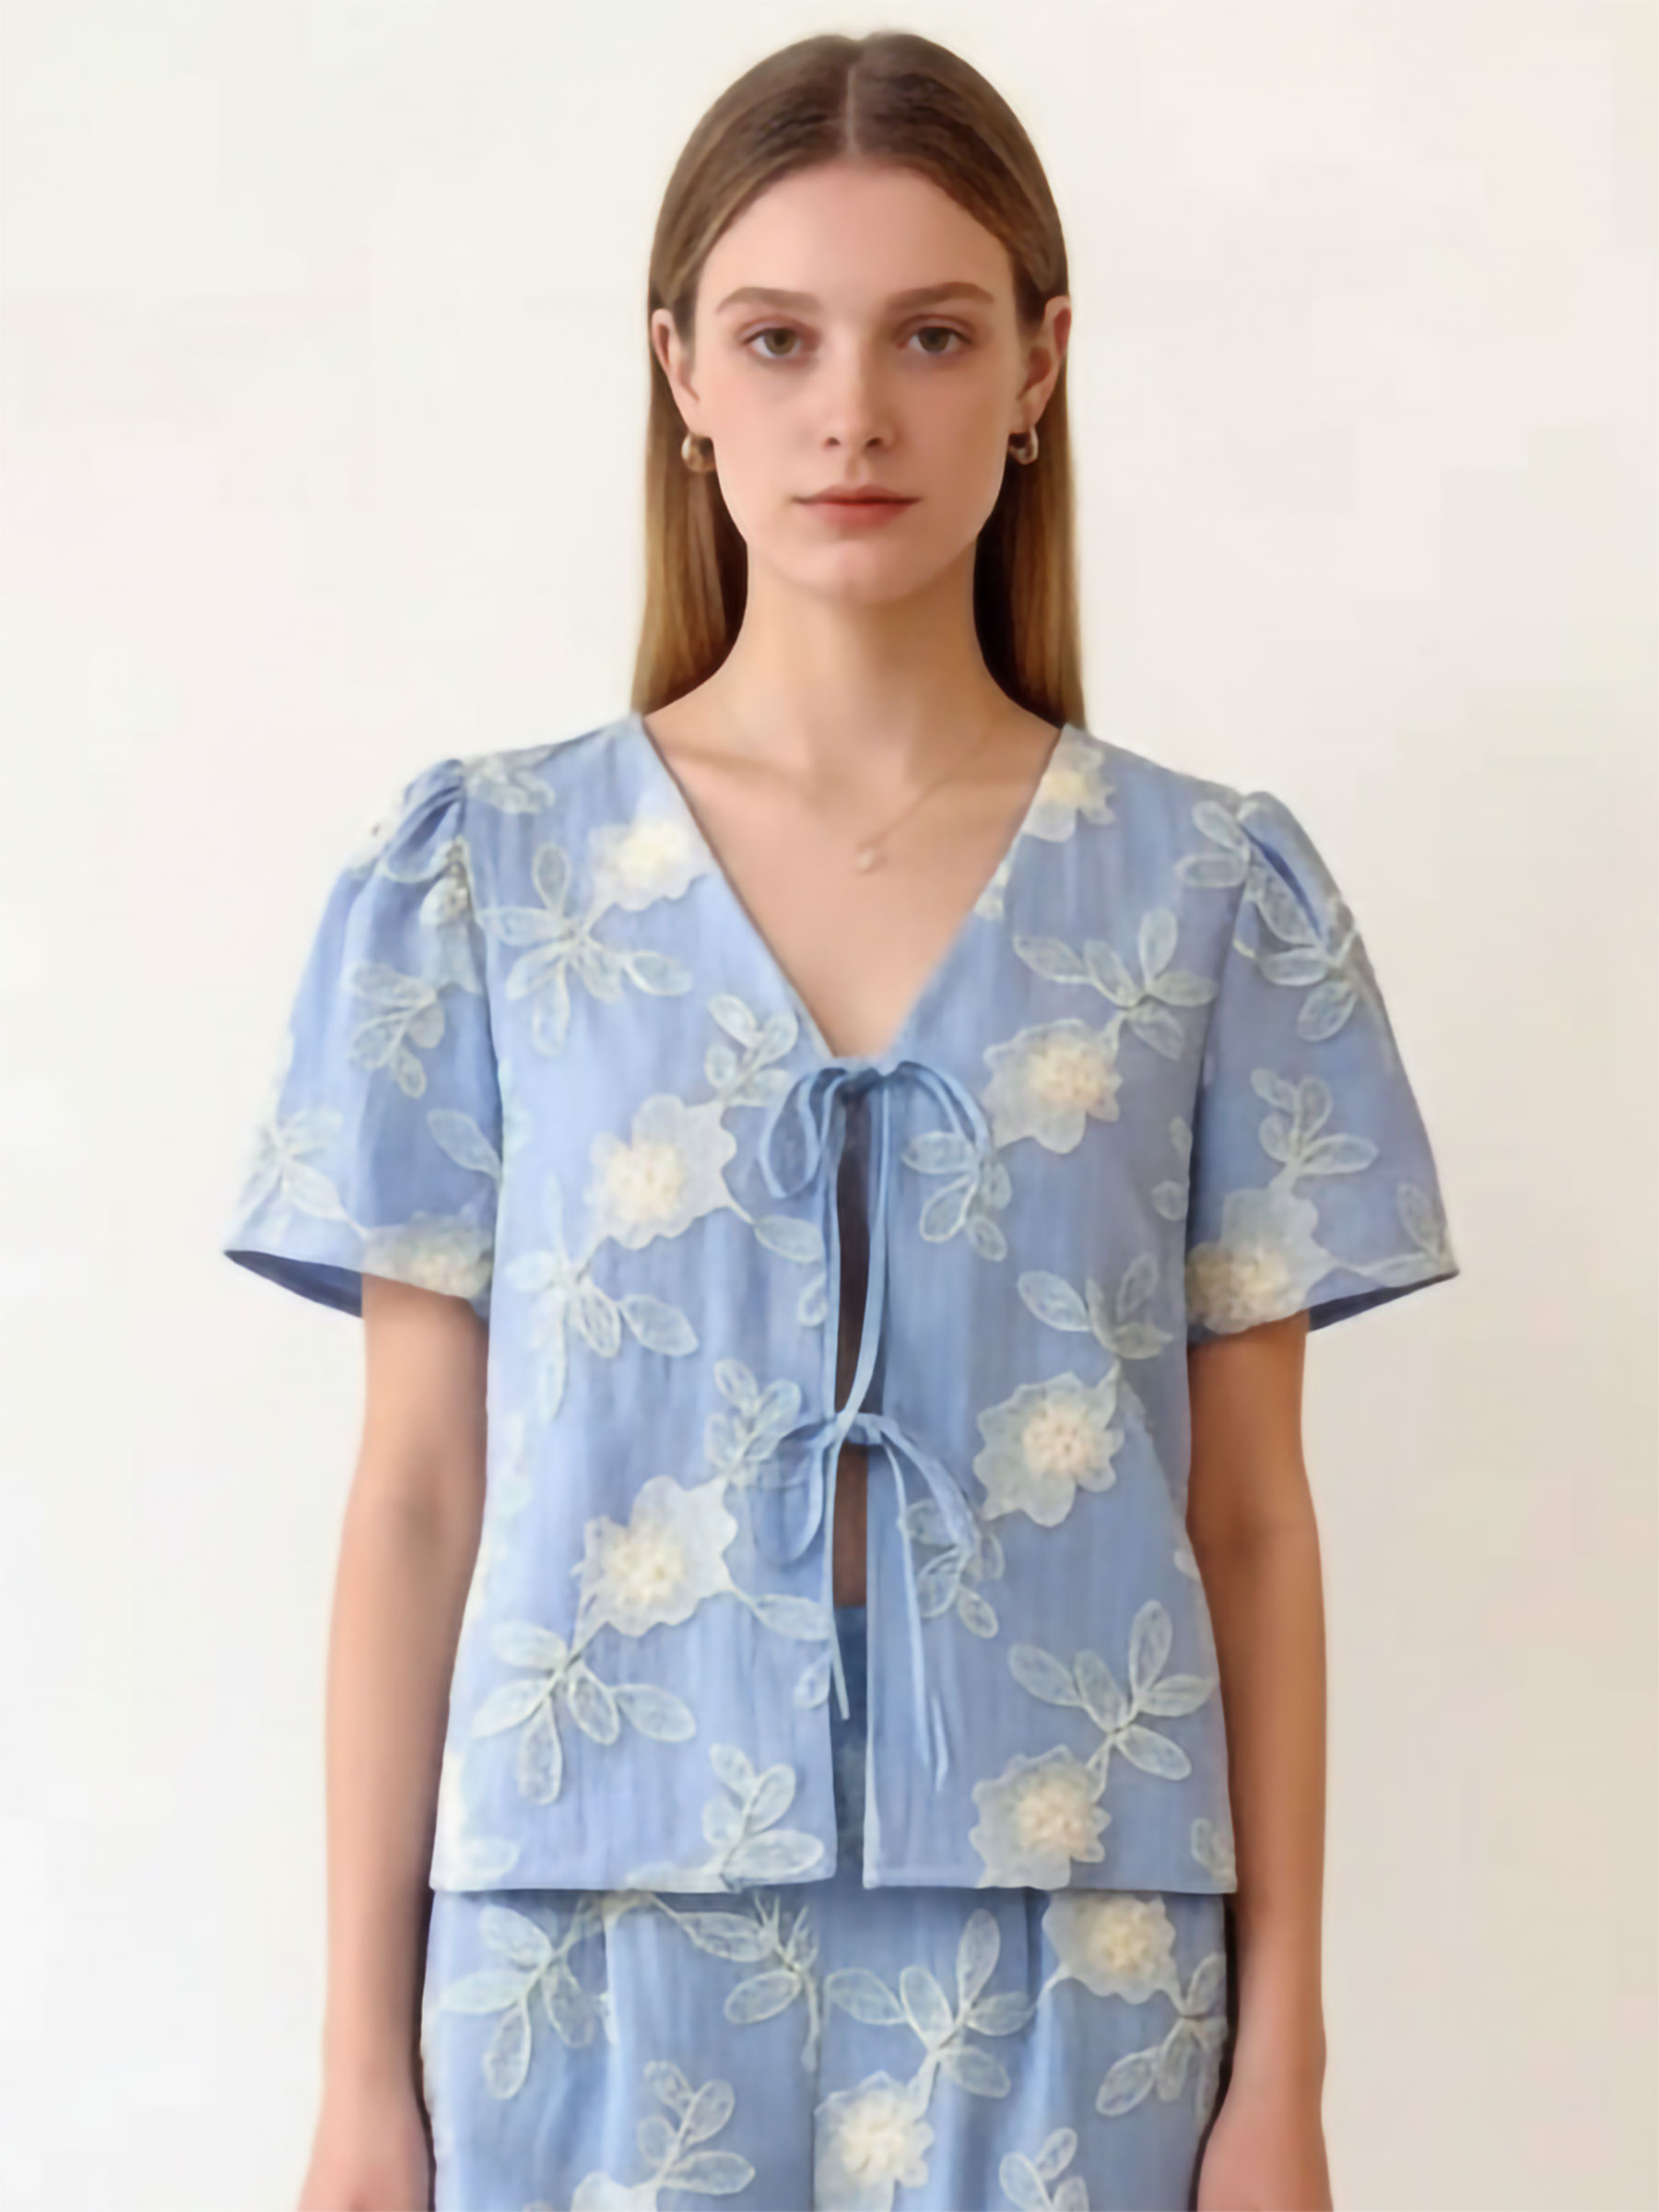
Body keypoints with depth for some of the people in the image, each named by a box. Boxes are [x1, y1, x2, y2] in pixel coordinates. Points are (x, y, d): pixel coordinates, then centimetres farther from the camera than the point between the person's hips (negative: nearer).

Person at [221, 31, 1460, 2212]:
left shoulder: (1213, 891, 2)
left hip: (1067, 1960, 0)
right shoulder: (481, 873, 2)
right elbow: (416, 1495, 2)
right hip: (595, 1945, 0)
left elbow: (1253, 1519, 4)